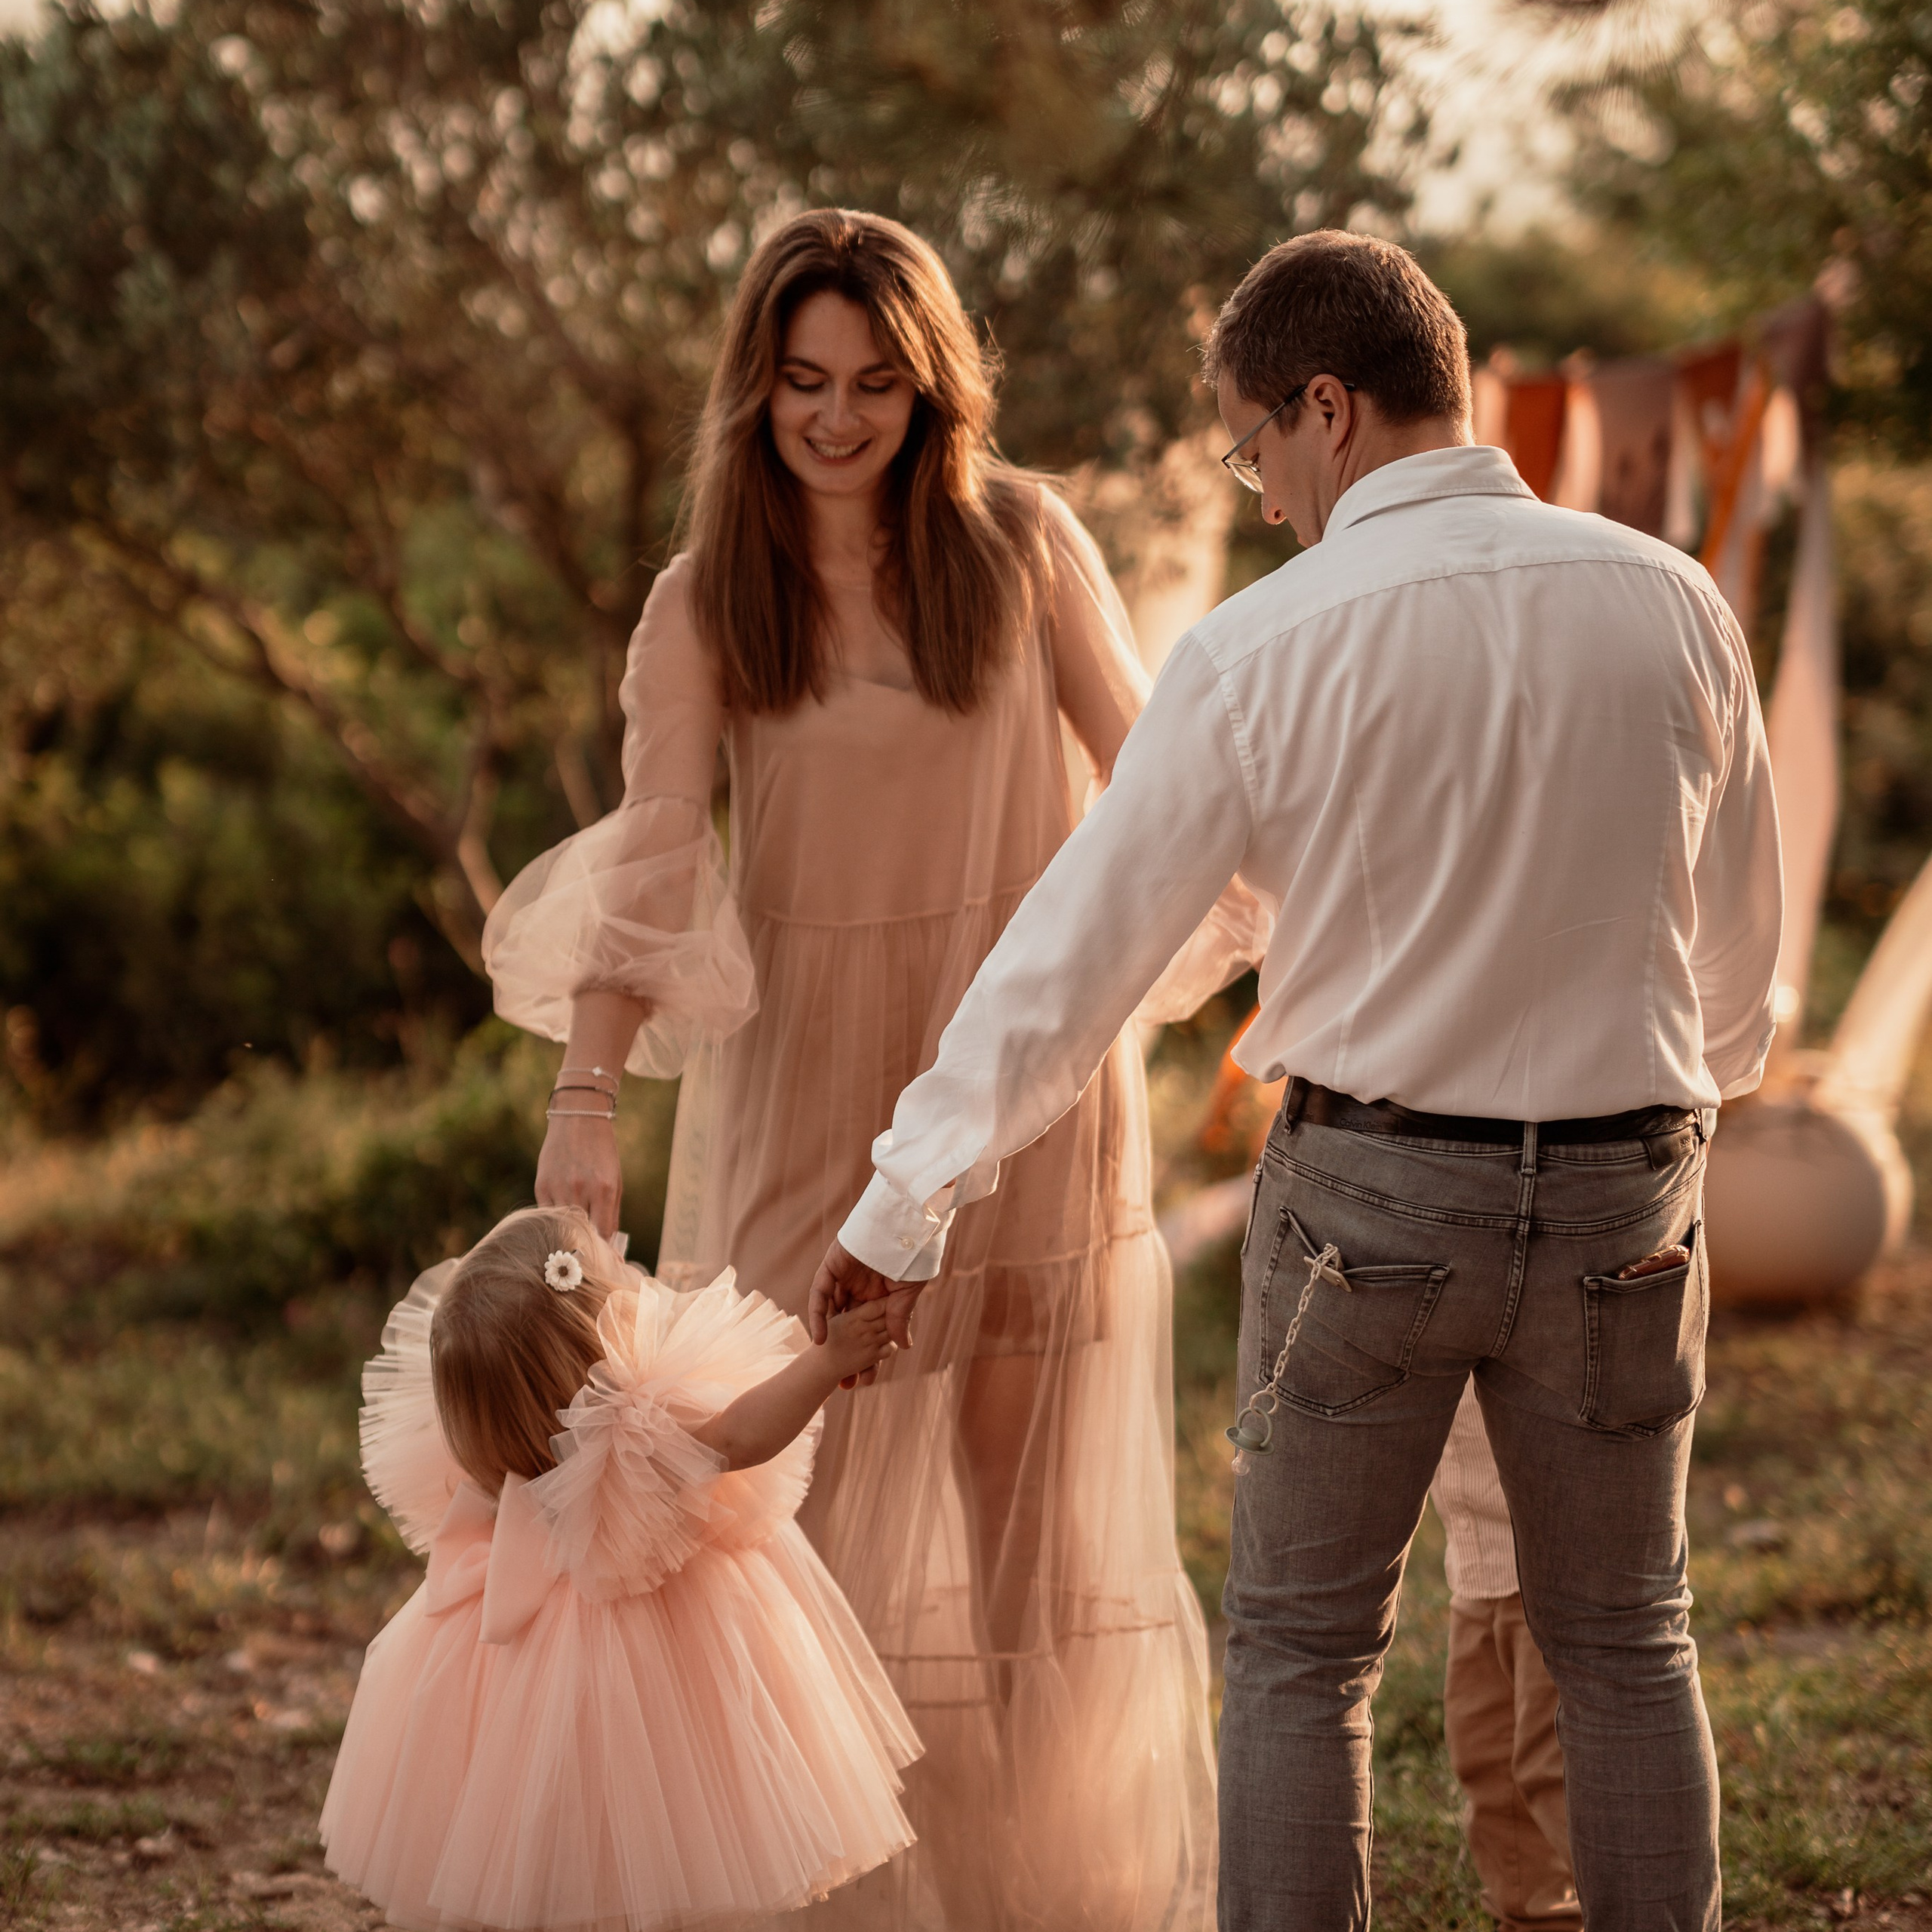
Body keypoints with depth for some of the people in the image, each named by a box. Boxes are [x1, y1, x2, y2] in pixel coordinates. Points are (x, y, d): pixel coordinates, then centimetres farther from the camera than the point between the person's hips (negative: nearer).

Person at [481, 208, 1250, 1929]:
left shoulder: (1021, 544, 0)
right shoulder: (705, 604, 0)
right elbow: (648, 855, -9)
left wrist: (1286, 927, -8)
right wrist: (587, 1095, -21)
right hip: (808, 1089, 0)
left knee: (1032, 1493, 7)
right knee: (799, 1486, 2)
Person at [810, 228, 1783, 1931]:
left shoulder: (1265, 648, -12)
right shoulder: (1671, 605, -3)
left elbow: (1079, 951, -7)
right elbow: (1739, 946, 8)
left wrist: (907, 1203, 2)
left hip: (1368, 1185, -3)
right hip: (1624, 1197, 3)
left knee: (1302, 1650, 10)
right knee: (1626, 1645, 17)